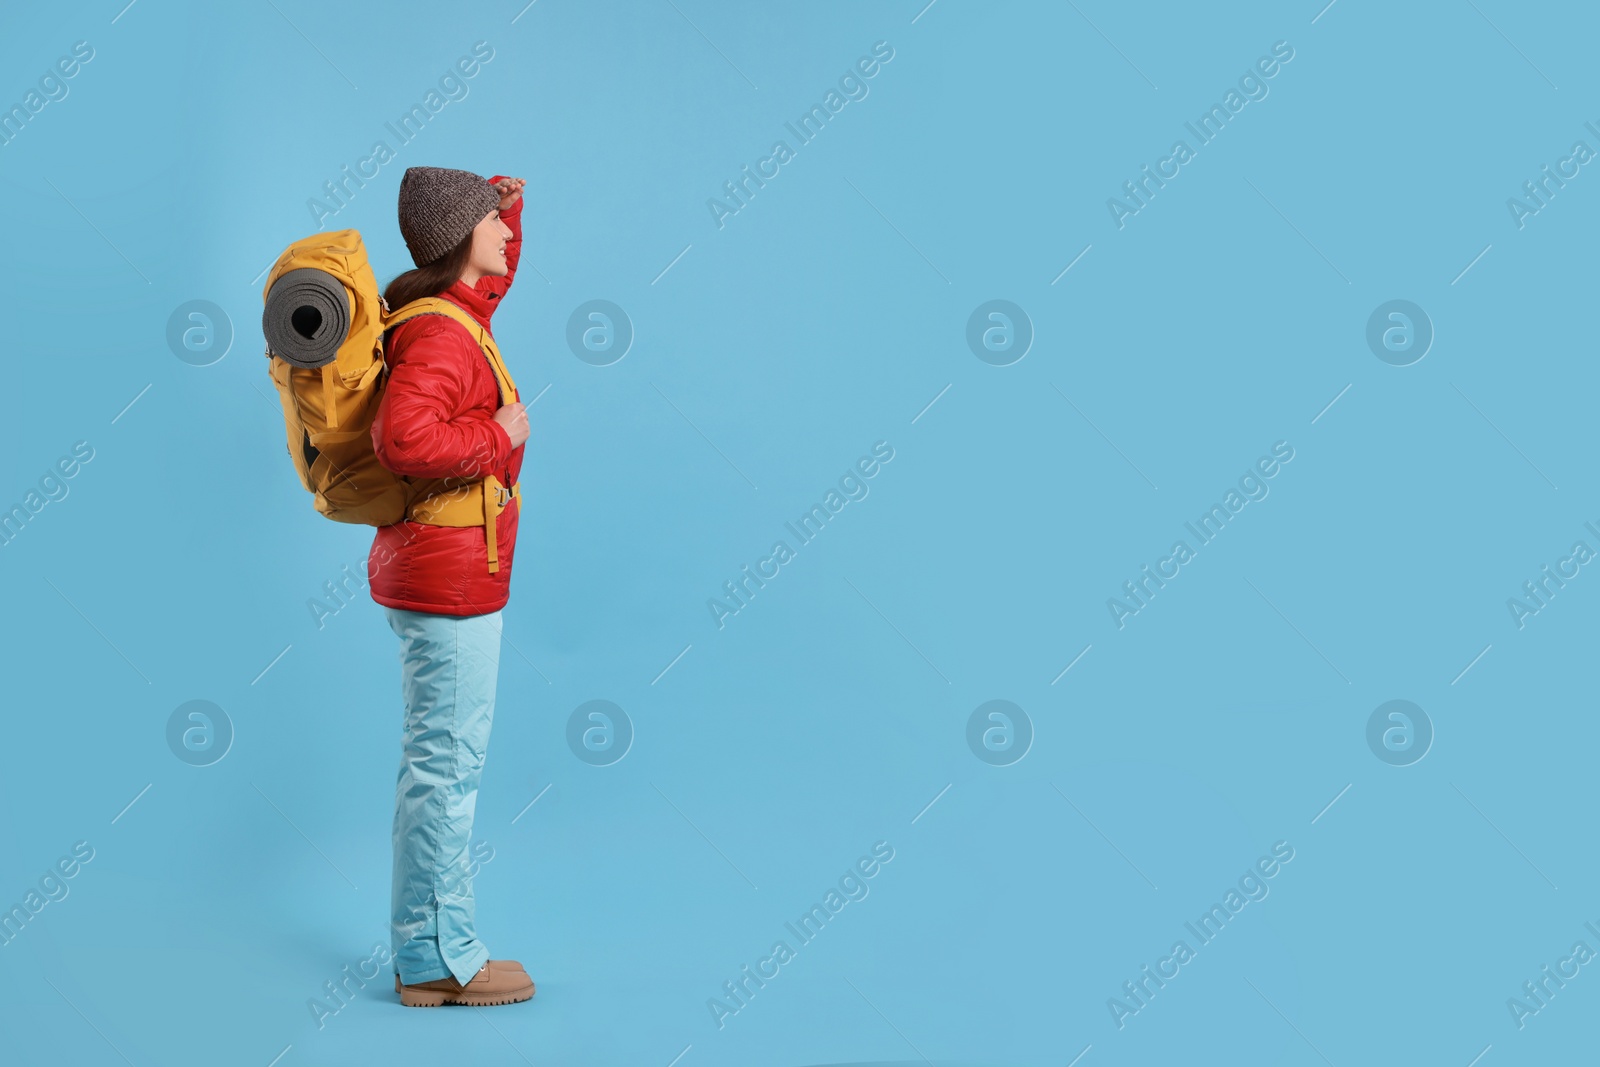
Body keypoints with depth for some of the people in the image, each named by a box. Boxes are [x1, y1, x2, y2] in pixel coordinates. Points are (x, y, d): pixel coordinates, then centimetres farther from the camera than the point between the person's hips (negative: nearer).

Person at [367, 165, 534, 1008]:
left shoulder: (454, 309, 12)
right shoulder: (439, 336, -19)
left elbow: (493, 282, 35)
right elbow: (402, 440, -35)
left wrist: (509, 208, 20)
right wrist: (496, 437, -21)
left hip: (434, 579, 11)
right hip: (449, 584, -11)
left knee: (437, 764, 15)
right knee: (448, 765, -3)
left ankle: (425, 951, 25)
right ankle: (441, 959, 7)